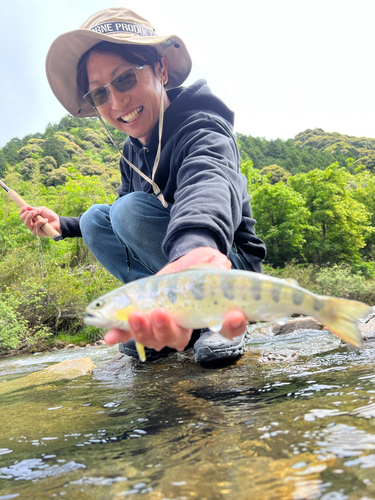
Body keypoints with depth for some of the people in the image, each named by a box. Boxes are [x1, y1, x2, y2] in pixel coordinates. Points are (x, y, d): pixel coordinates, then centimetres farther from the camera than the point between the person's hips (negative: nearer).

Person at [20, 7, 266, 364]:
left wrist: (194, 245, -67)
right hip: (173, 256, 7)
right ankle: (167, 322, -6)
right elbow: (120, 226, 19)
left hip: (233, 265, -7)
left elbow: (209, 184, -46)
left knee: (130, 209, -25)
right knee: (95, 218, -3)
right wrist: (63, 225, 9)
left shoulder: (202, 128, -20)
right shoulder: (132, 151, 3)